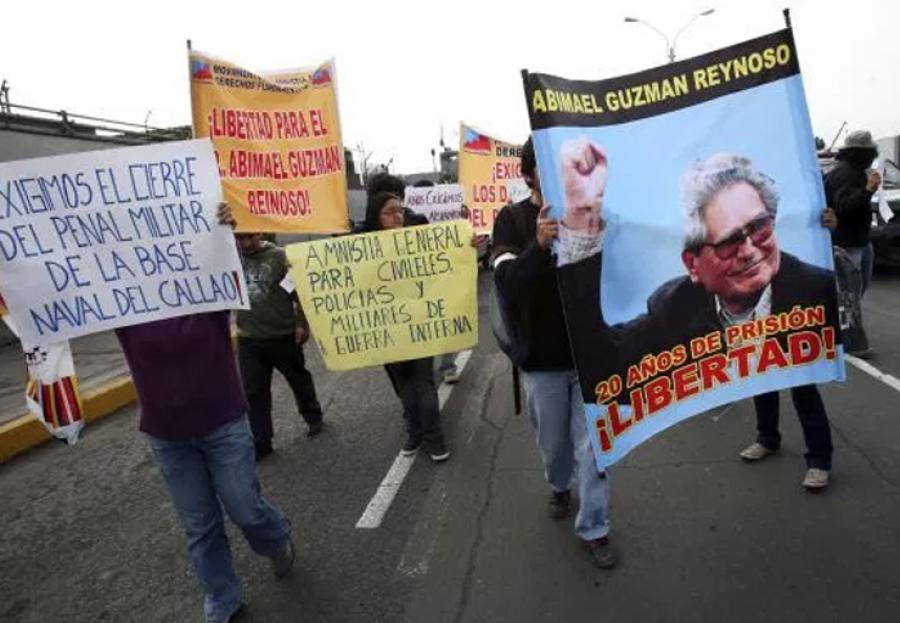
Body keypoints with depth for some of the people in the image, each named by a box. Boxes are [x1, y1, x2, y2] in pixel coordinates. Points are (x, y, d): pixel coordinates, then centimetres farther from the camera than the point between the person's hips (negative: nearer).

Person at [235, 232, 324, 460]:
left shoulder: (280, 256, -9)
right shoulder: (232, 255, 1)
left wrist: (302, 323, -10)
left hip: (283, 336, -3)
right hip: (249, 340, 3)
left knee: (299, 380, 17)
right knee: (253, 392, 7)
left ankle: (313, 417, 41)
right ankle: (260, 443, 19)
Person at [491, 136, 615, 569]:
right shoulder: (513, 219, -5)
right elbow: (505, 284, -18)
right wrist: (538, 246, -33)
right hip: (542, 356, 0)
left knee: (593, 445, 5)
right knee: (552, 440, 19)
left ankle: (594, 529, 23)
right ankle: (559, 487, 49)